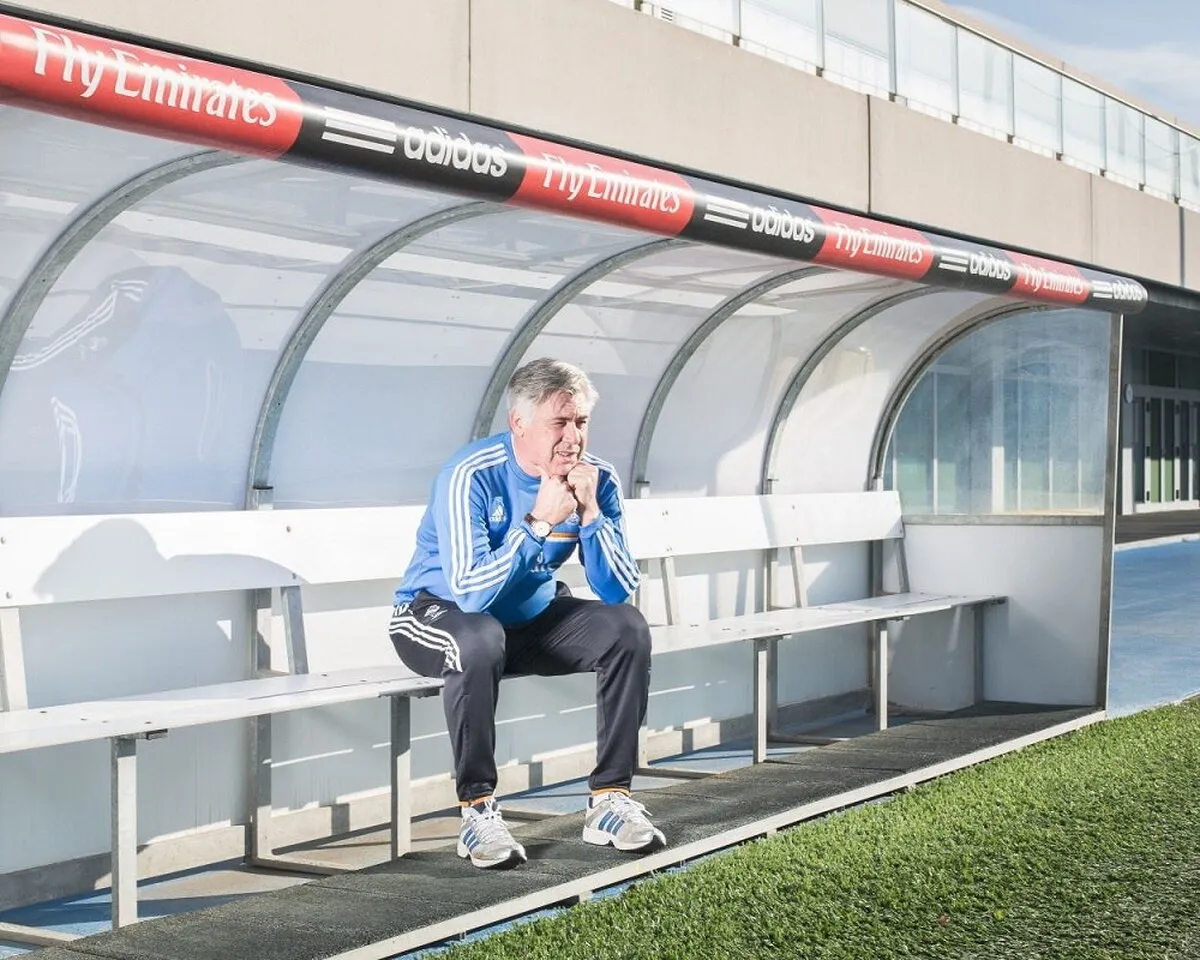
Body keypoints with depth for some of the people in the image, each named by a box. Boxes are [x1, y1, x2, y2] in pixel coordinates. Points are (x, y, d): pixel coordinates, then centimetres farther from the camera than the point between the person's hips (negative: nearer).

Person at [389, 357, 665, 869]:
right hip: (437, 613, -5)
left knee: (626, 627, -16)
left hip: (531, 618, 6)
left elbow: (619, 591, -13)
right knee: (480, 639, -38)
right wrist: (540, 521, -34)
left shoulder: (597, 479, -10)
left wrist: (590, 513, -26)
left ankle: (610, 800, -11)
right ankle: (477, 809, -25)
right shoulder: (470, 476, -25)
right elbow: (471, 594, -33)